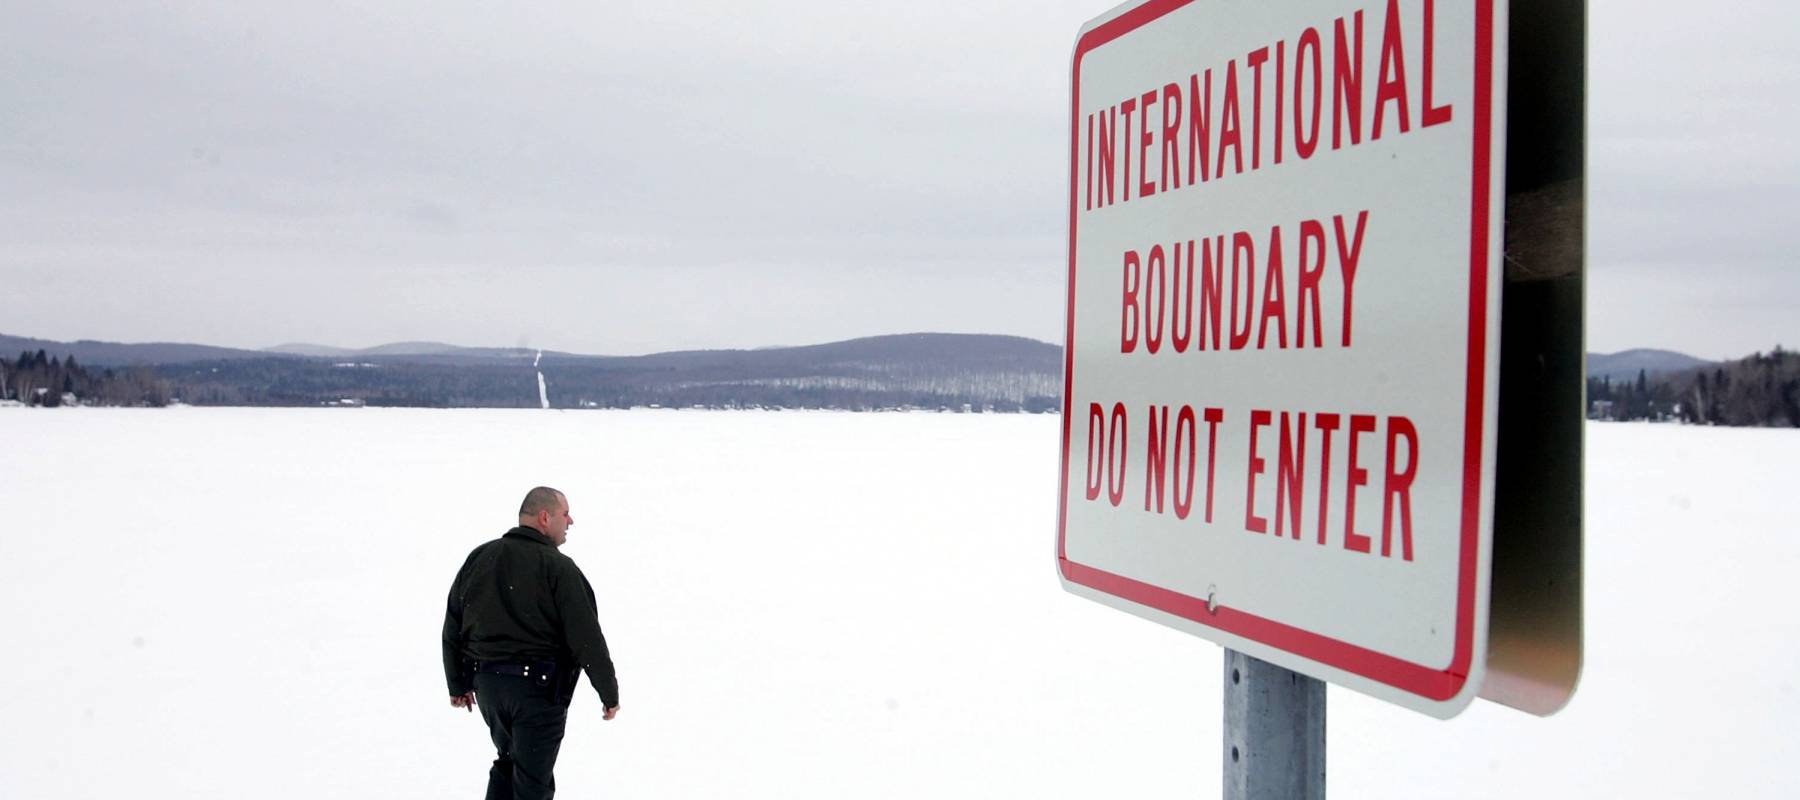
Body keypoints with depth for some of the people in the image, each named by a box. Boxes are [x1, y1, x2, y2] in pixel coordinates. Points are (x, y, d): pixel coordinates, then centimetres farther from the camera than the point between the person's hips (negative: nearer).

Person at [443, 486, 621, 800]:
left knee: (508, 760, 25)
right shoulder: (558, 567, -14)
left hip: (487, 683, 6)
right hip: (539, 688, -6)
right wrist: (609, 692, -6)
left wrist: (458, 684, 20)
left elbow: (453, 627, 11)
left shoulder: (478, 558, 6)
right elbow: (587, 638, -15)